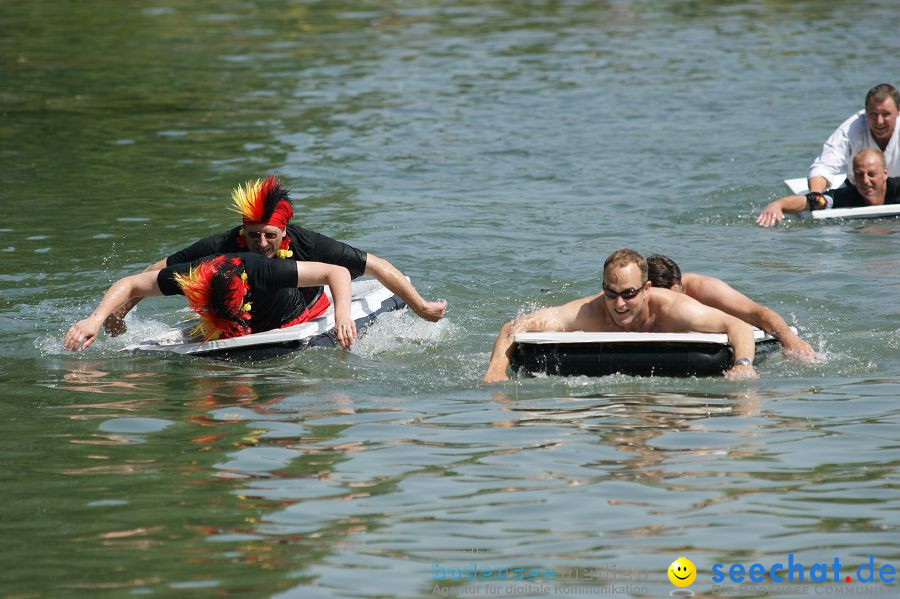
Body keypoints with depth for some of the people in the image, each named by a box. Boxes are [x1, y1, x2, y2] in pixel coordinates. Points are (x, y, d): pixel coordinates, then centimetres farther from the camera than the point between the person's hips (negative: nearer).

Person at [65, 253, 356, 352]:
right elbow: (129, 285, -19)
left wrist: (342, 316, -52)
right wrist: (95, 320, -34)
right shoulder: (188, 277, -32)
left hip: (291, 325, -4)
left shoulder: (261, 270, -42)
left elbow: (338, 272, -37)